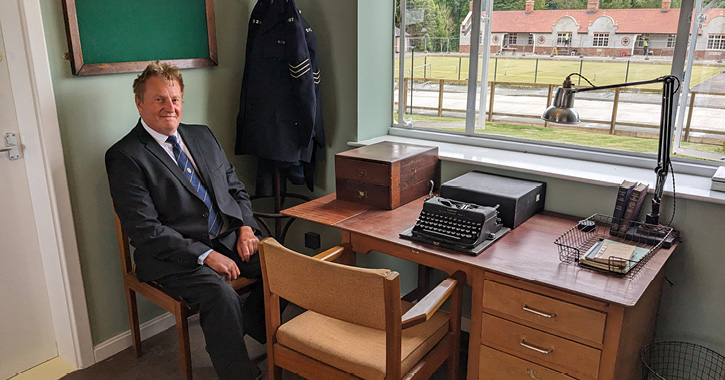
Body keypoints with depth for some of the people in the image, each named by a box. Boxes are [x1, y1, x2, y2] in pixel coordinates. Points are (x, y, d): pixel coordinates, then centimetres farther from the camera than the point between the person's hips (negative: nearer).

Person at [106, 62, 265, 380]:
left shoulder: (203, 136, 14)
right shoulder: (124, 156, -6)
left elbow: (236, 188, 18)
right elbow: (144, 228, -13)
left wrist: (246, 227, -1)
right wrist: (205, 255, -19)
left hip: (229, 238, 6)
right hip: (174, 254, -6)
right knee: (221, 294, -32)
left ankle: (253, 326, 10)